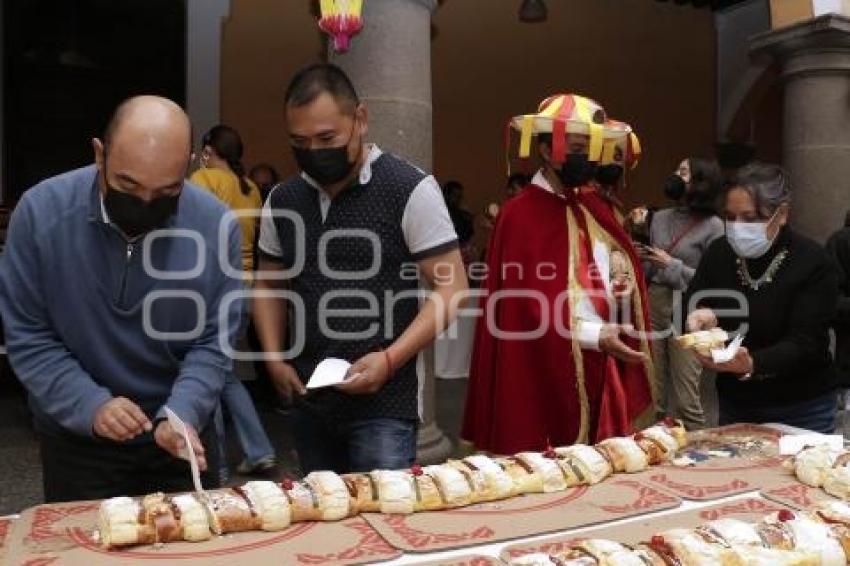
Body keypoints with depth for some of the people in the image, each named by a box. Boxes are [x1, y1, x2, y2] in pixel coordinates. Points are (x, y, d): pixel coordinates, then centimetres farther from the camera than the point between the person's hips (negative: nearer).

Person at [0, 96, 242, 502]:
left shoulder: (215, 225, -17)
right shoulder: (41, 212, -16)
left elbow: (214, 342, -11)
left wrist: (181, 415, -26)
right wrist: (89, 405, -23)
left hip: (179, 433, 1)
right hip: (76, 440, 0)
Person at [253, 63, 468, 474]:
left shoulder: (410, 190, -10)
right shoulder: (282, 200, 6)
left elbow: (451, 288, -10)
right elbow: (268, 284, 18)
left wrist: (389, 359, -20)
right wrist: (275, 358, 3)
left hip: (384, 405, -5)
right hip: (308, 403, 6)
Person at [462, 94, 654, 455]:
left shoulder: (594, 206, 12)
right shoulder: (520, 214, -12)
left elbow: (622, 263, 22)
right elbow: (527, 302, -17)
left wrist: (623, 283, -2)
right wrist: (596, 336, -21)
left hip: (605, 367, 7)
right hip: (550, 369, -7)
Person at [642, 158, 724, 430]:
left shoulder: (713, 226, -4)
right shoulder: (660, 218, 10)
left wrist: (672, 265, -12)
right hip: (653, 306, 5)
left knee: (685, 399, -2)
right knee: (651, 395, 8)